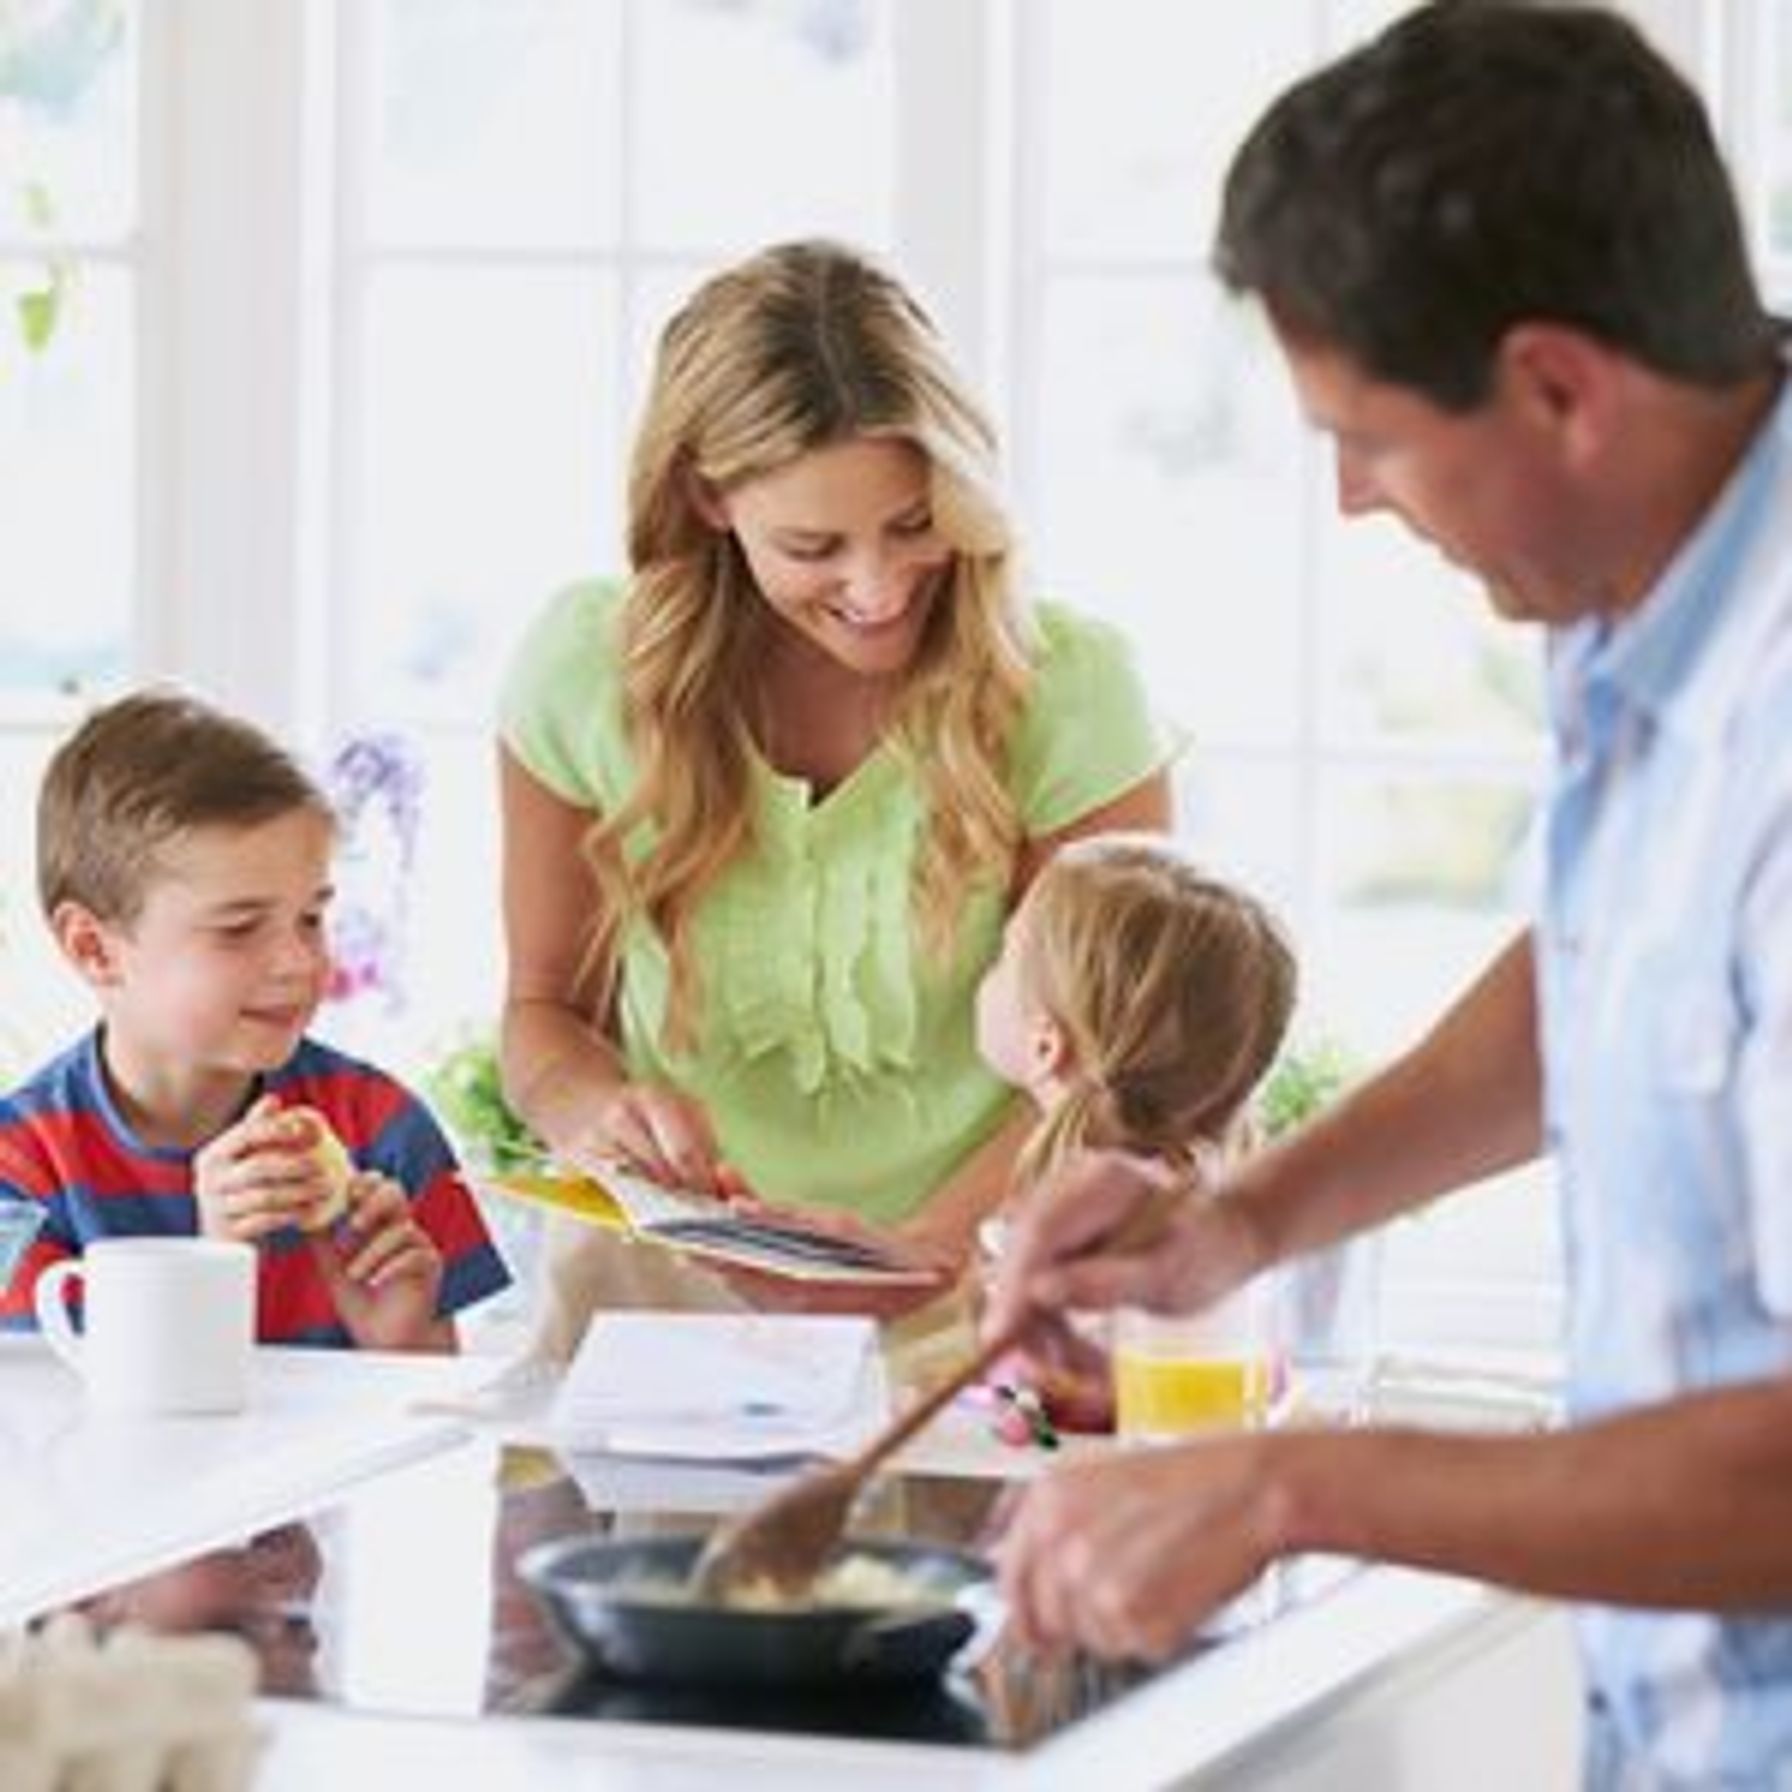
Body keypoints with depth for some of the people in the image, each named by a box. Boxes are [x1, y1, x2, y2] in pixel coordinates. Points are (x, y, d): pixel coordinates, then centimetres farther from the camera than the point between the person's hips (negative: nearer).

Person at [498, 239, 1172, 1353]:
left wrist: (922, 1252, -21)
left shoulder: (1066, 691, -8)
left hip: (962, 1305, -2)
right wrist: (598, 1116, -12)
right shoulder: (588, 672, -2)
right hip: (663, 1292, 2)